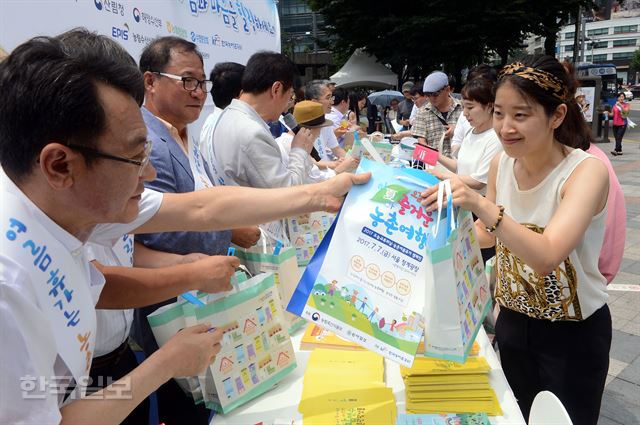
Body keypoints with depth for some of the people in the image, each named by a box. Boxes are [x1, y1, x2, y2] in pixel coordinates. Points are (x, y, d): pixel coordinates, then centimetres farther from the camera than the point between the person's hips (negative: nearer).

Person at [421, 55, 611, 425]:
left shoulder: (587, 171, -24)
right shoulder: (502, 163, -8)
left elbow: (547, 256, -38)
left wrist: (482, 204, -47)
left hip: (574, 333, -5)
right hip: (513, 320, 5)